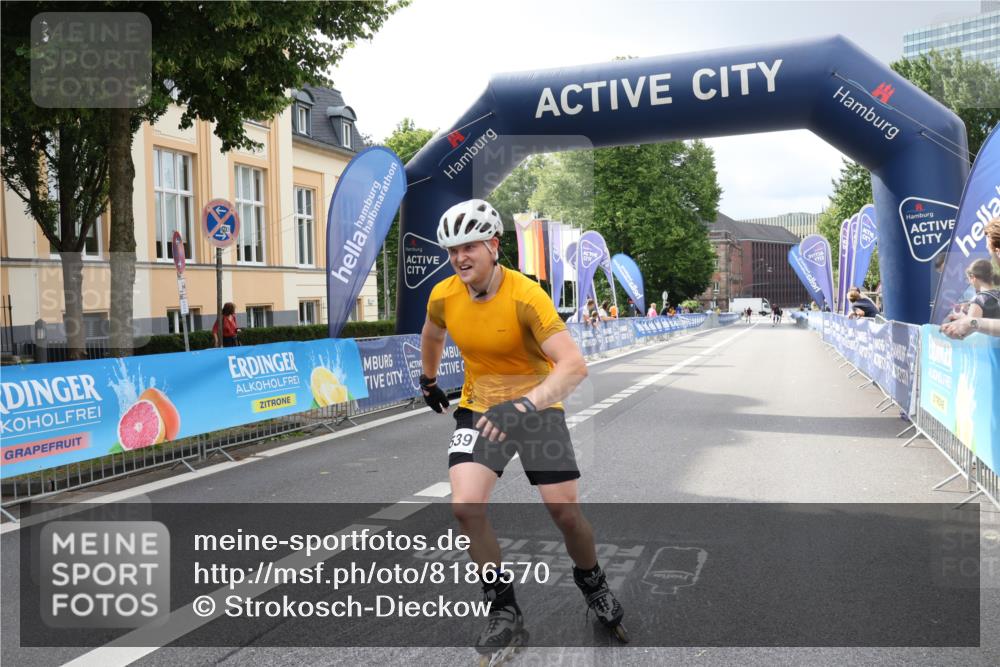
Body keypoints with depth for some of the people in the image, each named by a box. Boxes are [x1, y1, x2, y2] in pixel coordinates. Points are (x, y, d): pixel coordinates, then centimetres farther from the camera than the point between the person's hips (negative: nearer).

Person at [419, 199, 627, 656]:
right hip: (479, 408, 3)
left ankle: (593, 584, 30)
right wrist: (428, 383, 27)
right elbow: (431, 337, 14)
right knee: (466, 507, -16)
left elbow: (574, 366, -35)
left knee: (566, 514, -4)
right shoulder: (443, 297, -11)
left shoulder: (526, 295, -26)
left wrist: (525, 405, -48)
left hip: (538, 407, -3)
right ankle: (504, 609, 4)